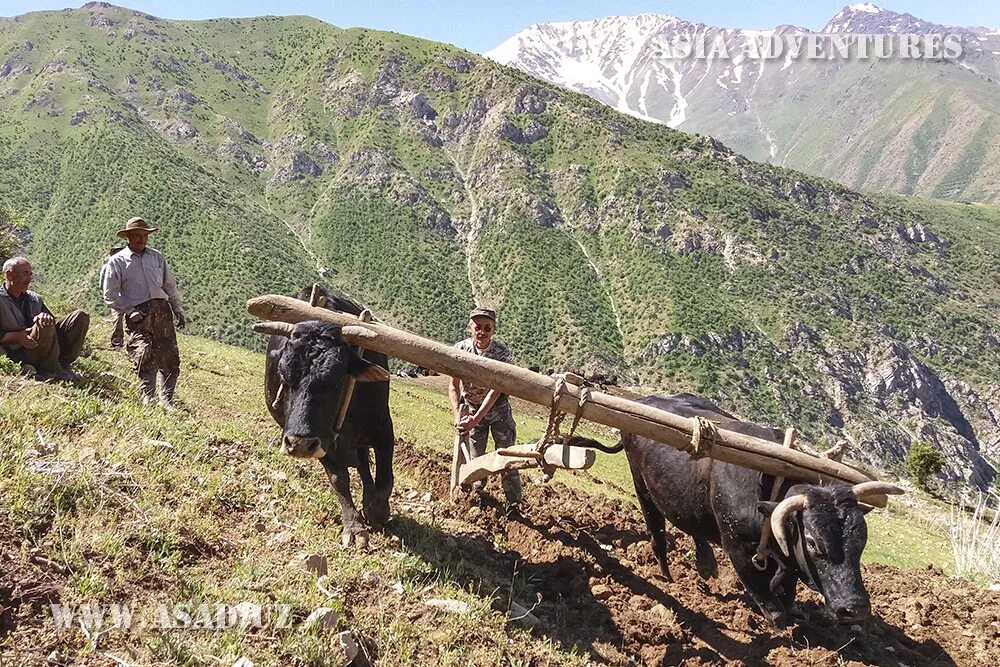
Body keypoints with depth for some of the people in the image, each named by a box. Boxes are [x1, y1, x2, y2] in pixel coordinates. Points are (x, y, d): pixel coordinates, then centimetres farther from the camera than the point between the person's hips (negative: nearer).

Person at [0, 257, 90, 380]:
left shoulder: (34, 298, 19)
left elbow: (51, 319, 13)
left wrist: (45, 317, -11)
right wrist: (17, 336, -22)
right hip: (21, 354, -6)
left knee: (81, 316, -7)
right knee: (45, 327, -36)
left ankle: (63, 364, -14)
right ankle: (51, 371, -17)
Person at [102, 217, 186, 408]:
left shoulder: (157, 257, 19)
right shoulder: (117, 261, 6)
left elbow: (170, 286, 22)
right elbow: (110, 295, 2)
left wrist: (178, 311, 15)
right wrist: (130, 312, -7)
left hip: (162, 310, 4)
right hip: (138, 314, -4)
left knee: (170, 359, 0)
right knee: (145, 358, -17)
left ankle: (166, 400, 7)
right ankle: (148, 400, -16)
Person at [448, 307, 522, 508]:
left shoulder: (502, 352, -23)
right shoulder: (460, 349, -17)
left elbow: (496, 389, -25)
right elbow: (453, 386, -12)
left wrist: (476, 418, -31)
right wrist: (458, 415, -26)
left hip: (498, 408, -2)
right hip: (471, 408, 2)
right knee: (475, 460, 8)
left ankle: (514, 504, 14)